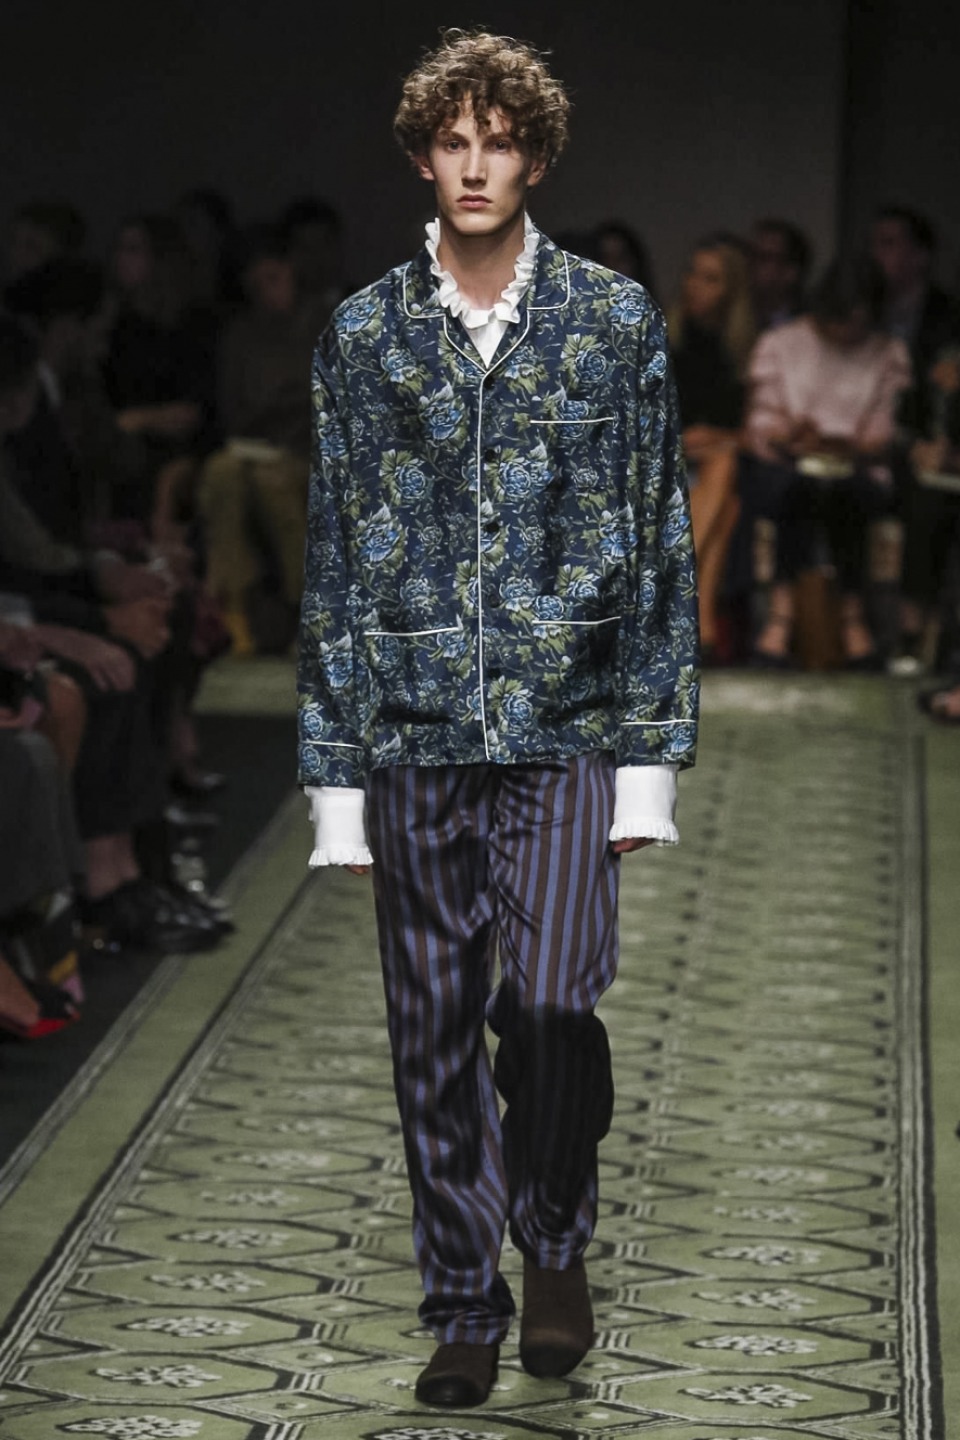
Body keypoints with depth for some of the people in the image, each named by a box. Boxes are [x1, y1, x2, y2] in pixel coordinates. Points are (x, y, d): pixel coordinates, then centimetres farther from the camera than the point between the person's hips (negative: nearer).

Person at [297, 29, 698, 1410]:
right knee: (435, 1034, 4)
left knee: (552, 995, -15)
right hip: (415, 737, 2)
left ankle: (556, 1242, 10)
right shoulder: (364, 335, 6)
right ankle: (465, 1305, 17)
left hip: (564, 727, -2)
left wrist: (650, 753, -1)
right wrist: (337, 774, 4)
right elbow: (336, 561, 8)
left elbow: (659, 545, 4)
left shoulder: (615, 321, 3)